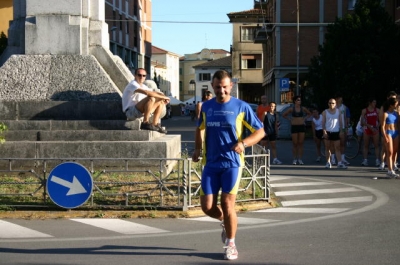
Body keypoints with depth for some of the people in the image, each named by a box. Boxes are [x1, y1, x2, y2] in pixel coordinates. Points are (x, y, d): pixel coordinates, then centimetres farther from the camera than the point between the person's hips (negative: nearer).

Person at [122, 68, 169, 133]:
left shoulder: (143, 86, 17)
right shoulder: (133, 84, -13)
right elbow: (147, 93, -26)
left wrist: (164, 98, -7)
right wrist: (163, 97, -20)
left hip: (140, 112, 10)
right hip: (130, 112, -10)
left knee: (161, 102, 11)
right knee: (151, 98, -28)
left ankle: (155, 124, 5)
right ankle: (145, 123, -24)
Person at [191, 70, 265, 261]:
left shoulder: (241, 107, -5)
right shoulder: (206, 107, 7)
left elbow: (260, 131, -2)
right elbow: (200, 128, 24)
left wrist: (243, 143, -20)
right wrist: (198, 148, 8)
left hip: (232, 163, -3)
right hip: (210, 164, 4)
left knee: (227, 204, -6)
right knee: (207, 206, 0)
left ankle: (231, 245, 11)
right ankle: (225, 222, 33)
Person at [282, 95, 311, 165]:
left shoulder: (303, 108, 4)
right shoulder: (291, 109, 0)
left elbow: (309, 114, 20)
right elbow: (284, 115, 11)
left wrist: (304, 119, 8)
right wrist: (290, 119, 3)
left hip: (302, 126, 1)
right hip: (294, 127, -1)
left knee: (300, 143, 1)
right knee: (295, 144, 0)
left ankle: (300, 159, 4)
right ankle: (295, 159, 6)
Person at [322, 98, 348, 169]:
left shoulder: (338, 111, 9)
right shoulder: (325, 112, 5)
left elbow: (340, 122, 10)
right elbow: (323, 123, 1)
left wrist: (341, 131, 2)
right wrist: (324, 132, -9)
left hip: (336, 132, 0)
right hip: (327, 132, 0)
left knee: (337, 148, -6)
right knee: (327, 148, 4)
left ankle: (340, 163, -12)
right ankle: (328, 163, 10)